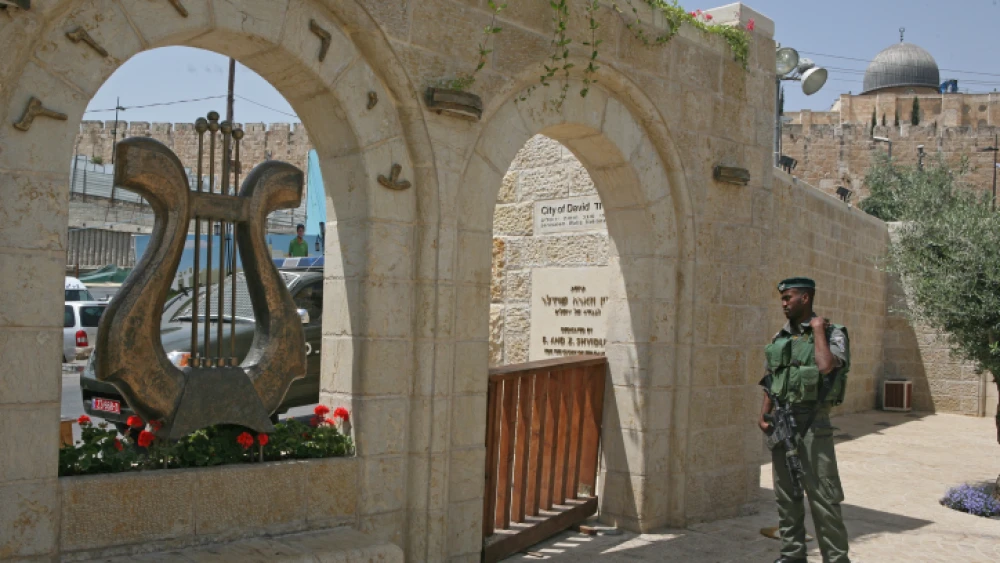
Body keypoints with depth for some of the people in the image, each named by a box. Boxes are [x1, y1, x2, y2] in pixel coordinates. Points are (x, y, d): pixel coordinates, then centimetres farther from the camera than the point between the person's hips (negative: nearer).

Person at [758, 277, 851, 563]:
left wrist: (818, 329, -14)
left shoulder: (832, 333, -5)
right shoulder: (779, 338, 12)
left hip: (812, 423, -6)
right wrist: (763, 415, 6)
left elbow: (826, 366, -25)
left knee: (823, 495, -4)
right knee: (785, 494, 11)